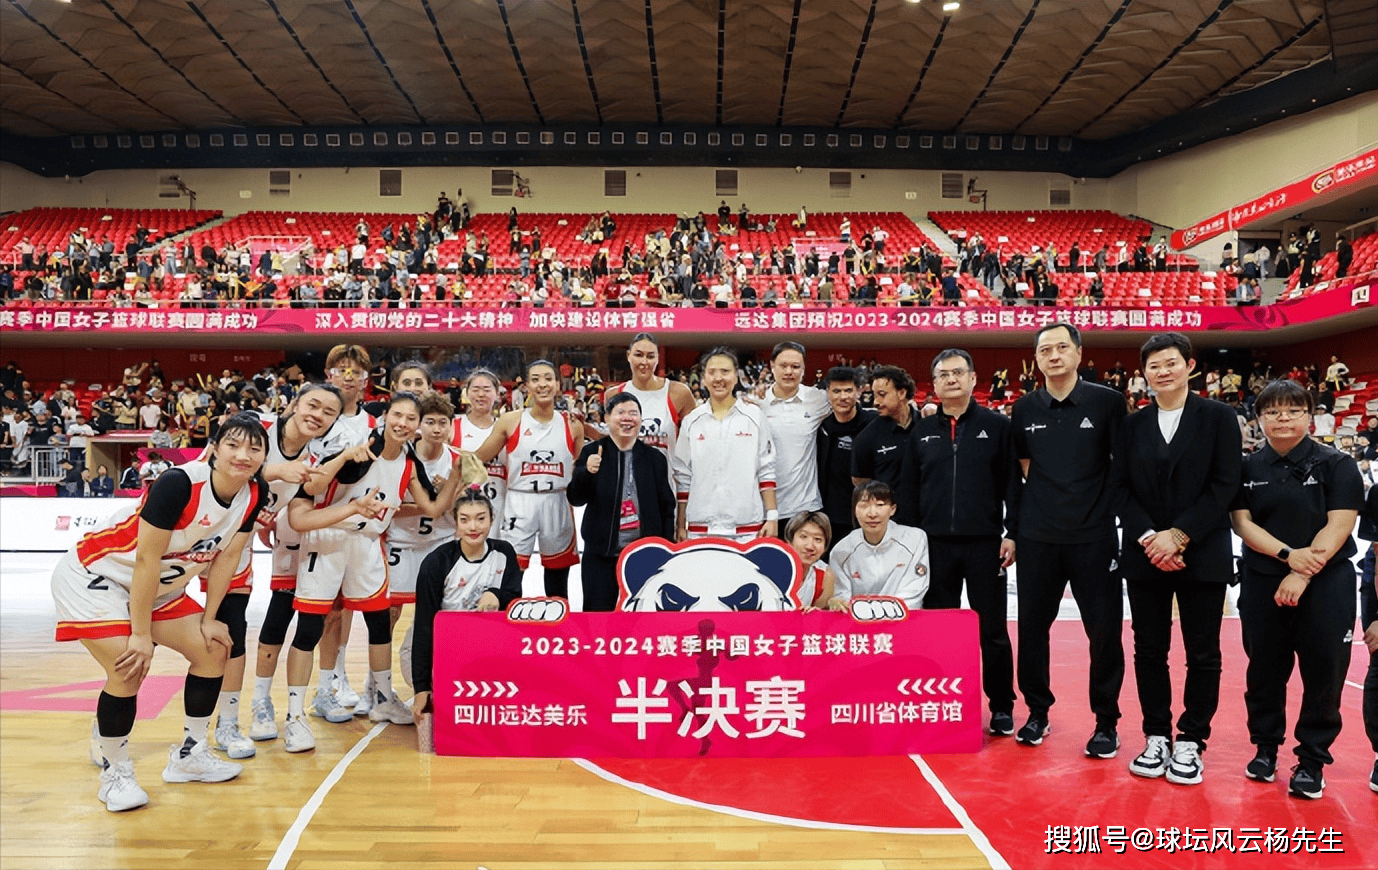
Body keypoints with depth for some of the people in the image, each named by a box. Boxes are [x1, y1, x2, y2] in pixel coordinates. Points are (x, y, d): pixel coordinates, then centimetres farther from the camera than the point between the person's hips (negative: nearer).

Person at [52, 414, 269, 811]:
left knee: (213, 650, 4)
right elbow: (146, 559, -28)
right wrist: (141, 634, -22)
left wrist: (208, 619, 0)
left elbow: (226, 557, -1)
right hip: (95, 575, -7)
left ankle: (189, 756, 20)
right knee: (129, 670, -19)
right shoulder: (179, 483, -32)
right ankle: (115, 773, 5)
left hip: (159, 586, 8)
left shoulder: (253, 495, -12)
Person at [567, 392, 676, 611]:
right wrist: (587, 472, -22)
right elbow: (575, 499, -3)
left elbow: (667, 508, 10)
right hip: (601, 554, -1)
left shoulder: (655, 458, 7)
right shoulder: (592, 452, 2)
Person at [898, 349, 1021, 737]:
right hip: (935, 545, 2)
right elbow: (908, 491, 10)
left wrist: (1012, 534, -6)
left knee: (992, 629, 5)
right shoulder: (921, 432, 9)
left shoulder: (997, 425, 2)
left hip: (985, 544, -2)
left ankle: (1002, 707, 19)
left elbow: (1012, 484, 0)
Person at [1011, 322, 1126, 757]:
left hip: (1094, 536, -2)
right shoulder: (1025, 408, 5)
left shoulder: (1107, 402, -2)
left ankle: (1106, 722, 20)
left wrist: (1119, 511, -2)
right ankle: (1038, 711, 25)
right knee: (1033, 627, 8)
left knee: (1104, 630, 3)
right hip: (1037, 537, 3)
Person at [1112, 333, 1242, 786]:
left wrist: (1179, 535, -14)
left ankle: (1190, 742, 18)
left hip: (1203, 555, -2)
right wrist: (1148, 538, -11)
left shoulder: (1218, 417, 1)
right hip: (1145, 556, 2)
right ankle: (1156, 738, 20)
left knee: (1203, 654, 5)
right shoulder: (1132, 425, 8)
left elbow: (1225, 485, -6)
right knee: (1149, 650, 7)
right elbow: (1122, 488, 4)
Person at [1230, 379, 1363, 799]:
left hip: (1325, 583, -2)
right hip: (1262, 583, 2)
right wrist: (1288, 554, -15)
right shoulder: (1248, 468, 6)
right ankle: (1265, 746, 24)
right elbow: (1242, 522, 0)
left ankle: (1312, 760, 15)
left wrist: (1303, 574, -17)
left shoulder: (1337, 464, -2)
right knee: (1265, 667, 8)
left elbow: (1338, 525, -9)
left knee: (1323, 671, 0)